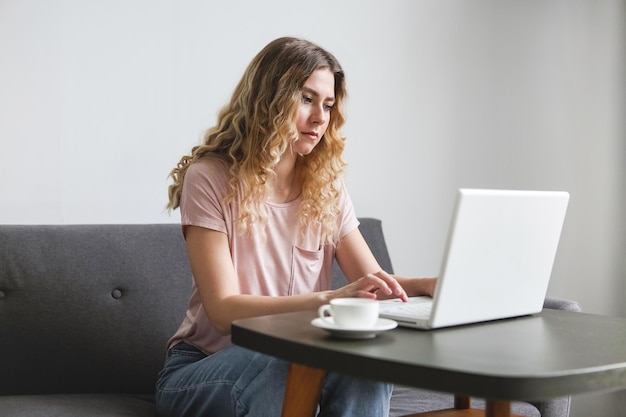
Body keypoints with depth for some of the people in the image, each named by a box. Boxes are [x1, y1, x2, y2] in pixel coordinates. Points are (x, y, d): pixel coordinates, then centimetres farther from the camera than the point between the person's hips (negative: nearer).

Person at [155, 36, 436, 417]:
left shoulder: (327, 186, 6)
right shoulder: (209, 179, -11)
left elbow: (374, 284, -1)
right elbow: (223, 310, -19)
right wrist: (329, 298, -33)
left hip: (297, 360, 4)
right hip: (205, 369, -4)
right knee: (285, 367, -37)